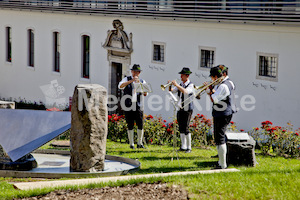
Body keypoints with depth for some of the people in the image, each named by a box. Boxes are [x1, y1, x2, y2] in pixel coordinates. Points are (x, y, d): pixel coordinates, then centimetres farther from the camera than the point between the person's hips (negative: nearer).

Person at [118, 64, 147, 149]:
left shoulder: (142, 82, 13)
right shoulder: (127, 79, 9)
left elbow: (145, 94, 0)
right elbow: (120, 86, -13)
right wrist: (131, 81, -21)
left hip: (138, 106, 1)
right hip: (128, 106, -1)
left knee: (140, 125, -6)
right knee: (130, 126, -1)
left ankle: (140, 143, 4)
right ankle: (131, 144, 4)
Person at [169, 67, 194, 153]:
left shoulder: (190, 85, -9)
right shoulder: (180, 85, 11)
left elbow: (185, 91, -28)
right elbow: (171, 91, 7)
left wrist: (176, 85, -29)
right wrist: (170, 86, -12)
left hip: (187, 109, -7)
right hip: (180, 109, 7)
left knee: (186, 128, -11)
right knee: (181, 128, 8)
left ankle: (189, 147, -5)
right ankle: (183, 146, 14)